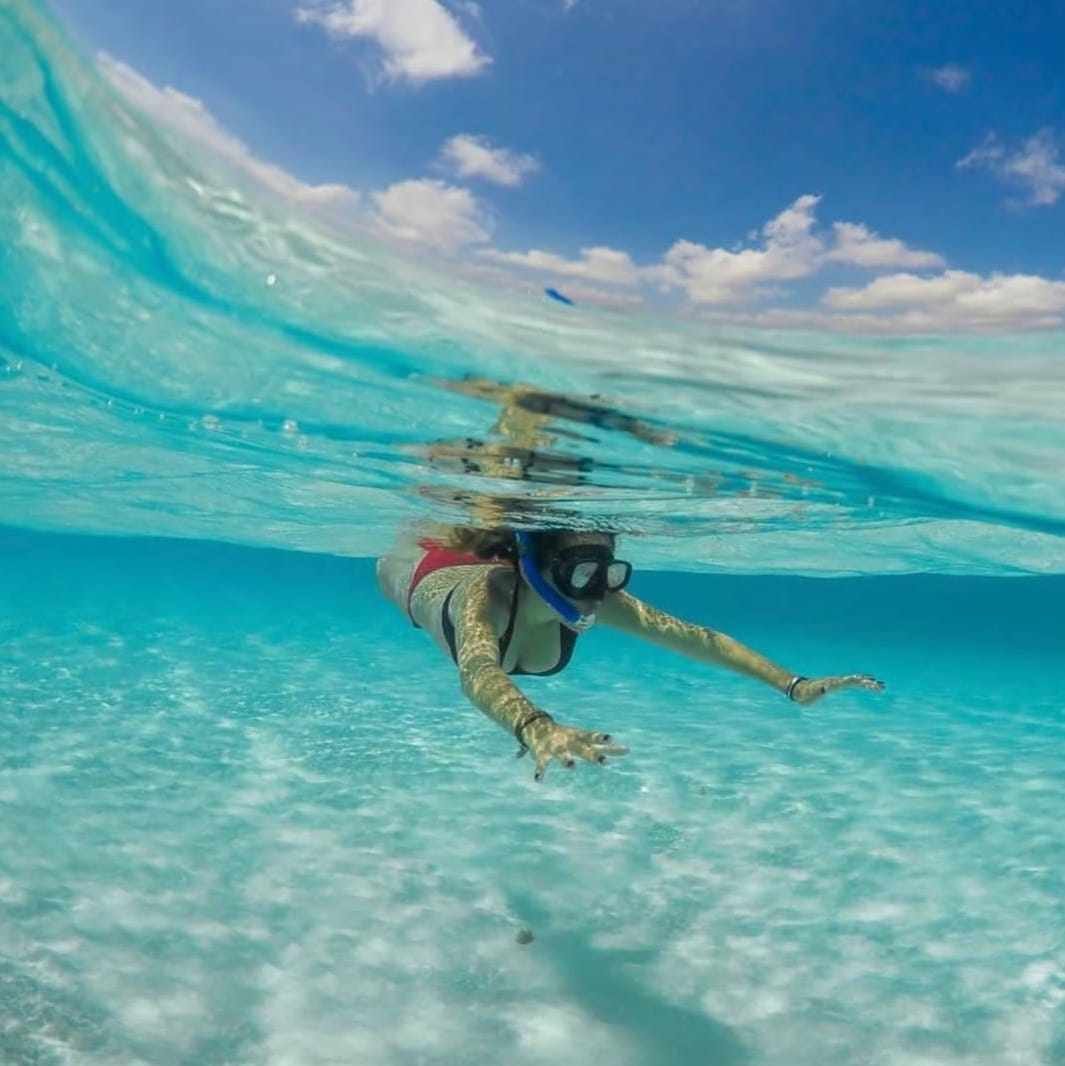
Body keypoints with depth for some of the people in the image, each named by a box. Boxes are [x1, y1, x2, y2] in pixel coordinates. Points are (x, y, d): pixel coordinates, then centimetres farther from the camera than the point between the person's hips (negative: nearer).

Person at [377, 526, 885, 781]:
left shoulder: (600, 599, -41)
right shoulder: (487, 591, -54)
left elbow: (695, 637, -39)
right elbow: (477, 670, -75)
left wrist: (794, 685, -46)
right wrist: (536, 729, -95)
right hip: (427, 575, -2)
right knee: (389, 562, 34)